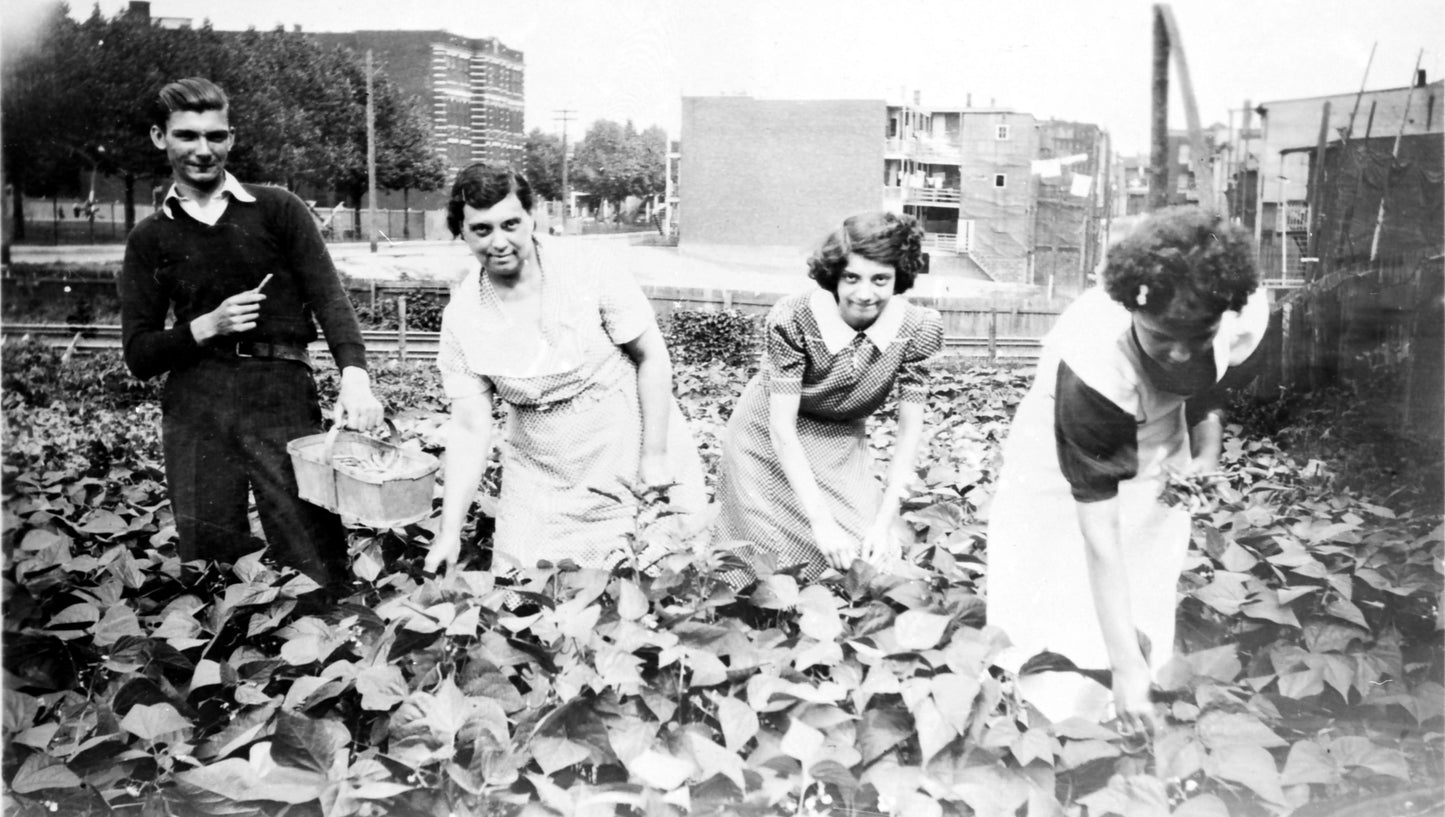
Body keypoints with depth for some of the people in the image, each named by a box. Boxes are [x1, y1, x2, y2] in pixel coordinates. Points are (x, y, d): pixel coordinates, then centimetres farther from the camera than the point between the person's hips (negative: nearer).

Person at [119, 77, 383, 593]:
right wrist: (207, 326, -8)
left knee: (316, 562, -8)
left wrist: (354, 374, -20)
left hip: (282, 391, -2)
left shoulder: (277, 209, 8)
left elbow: (328, 298, -2)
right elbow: (139, 356, 10)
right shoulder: (150, 238, 13)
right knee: (208, 559, 5)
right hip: (194, 402, 2)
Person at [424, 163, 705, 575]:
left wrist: (655, 457, -11)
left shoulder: (591, 276, -16)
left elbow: (652, 358, -8)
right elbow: (470, 429, -6)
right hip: (540, 486, 2)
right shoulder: (461, 316, -8)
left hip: (633, 462, -2)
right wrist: (449, 533, -11)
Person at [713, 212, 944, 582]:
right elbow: (782, 429, -28)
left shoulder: (918, 328, -22)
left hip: (842, 447, 3)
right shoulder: (793, 318, -29)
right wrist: (821, 521, -34)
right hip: (771, 444, -2)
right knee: (769, 555, 3)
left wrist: (883, 523, -22)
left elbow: (909, 431, -15)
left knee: (869, 557, -2)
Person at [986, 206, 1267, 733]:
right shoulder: (1093, 363, -42)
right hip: (1061, 455, -4)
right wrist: (1125, 666, -37)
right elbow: (1099, 536, -38)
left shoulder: (1246, 313, -28)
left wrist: (1207, 451, -10)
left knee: (1146, 626, 5)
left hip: (1155, 449, 4)